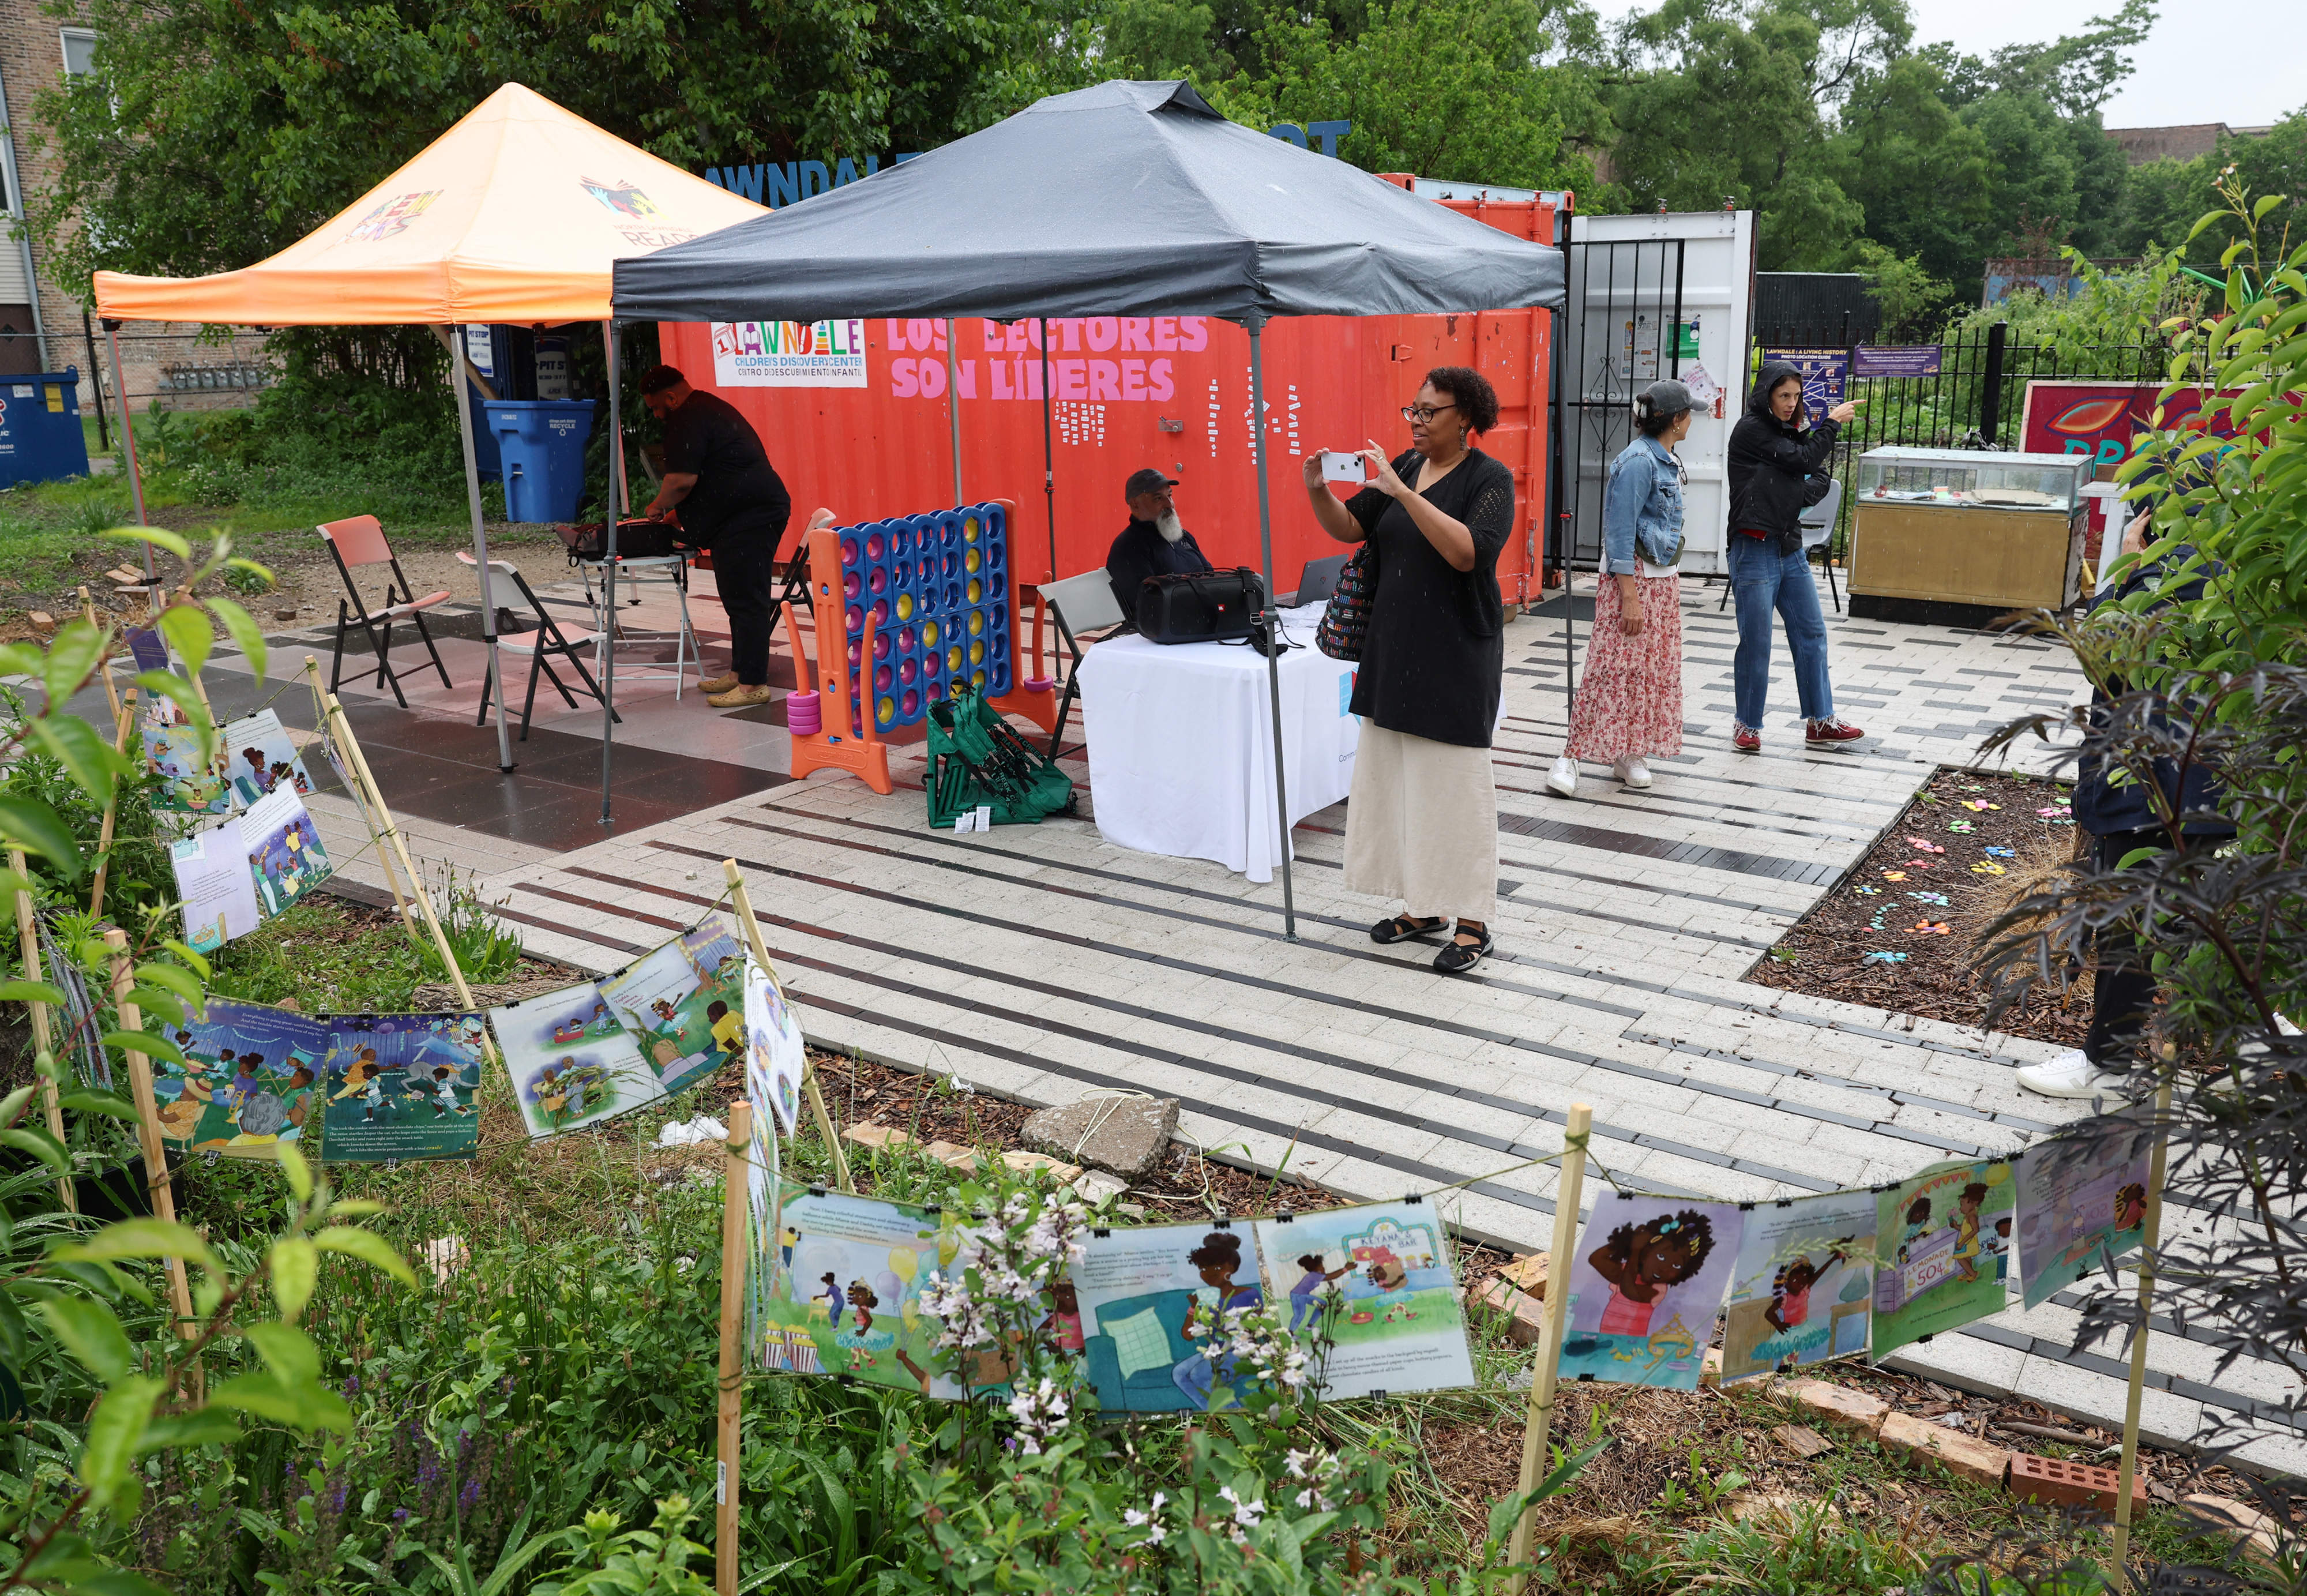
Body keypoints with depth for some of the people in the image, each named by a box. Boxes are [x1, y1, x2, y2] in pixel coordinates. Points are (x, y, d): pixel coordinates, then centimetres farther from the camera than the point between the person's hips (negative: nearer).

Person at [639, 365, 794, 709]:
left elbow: (682, 479, -18)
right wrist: (677, 510, 28)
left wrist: (659, 505, 0)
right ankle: (740, 672, 22)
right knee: (741, 598, 15)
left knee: (745, 600, -10)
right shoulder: (709, 407, 24)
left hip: (747, 518, -11)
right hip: (759, 511, 11)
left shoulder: (687, 421, -10)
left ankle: (753, 684, -9)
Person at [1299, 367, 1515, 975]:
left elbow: (1468, 552, -26)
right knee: (1395, 777, 11)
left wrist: (1404, 493, -30)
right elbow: (1349, 527, 5)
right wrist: (1318, 491, -15)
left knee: (1455, 783, -1)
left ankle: (1473, 923, 9)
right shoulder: (1405, 467, 9)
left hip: (1456, 654, -7)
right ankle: (1423, 906, 24)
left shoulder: (1489, 478, -10)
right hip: (1394, 648, 7)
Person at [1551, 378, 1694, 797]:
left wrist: (1671, 582, 18)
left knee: (1656, 670, 10)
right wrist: (1629, 596, -23)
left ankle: (1629, 754, 18)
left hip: (1664, 579, 10)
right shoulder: (1637, 461, -16)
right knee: (1614, 671, -11)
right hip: (1635, 578, -10)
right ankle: (1570, 758, -8)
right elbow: (1620, 532, -20)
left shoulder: (1667, 461, 12)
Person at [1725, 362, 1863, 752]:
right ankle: (1747, 725, 12)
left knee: (1811, 634, 9)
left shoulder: (1791, 431, 15)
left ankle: (1820, 722, 17)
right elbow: (1803, 461, -12)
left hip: (1790, 547, 8)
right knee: (1756, 642, -2)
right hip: (1754, 548, -8)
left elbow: (1819, 479, 10)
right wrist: (1832, 423, -1)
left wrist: (1800, 495, -11)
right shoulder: (1751, 430, -7)